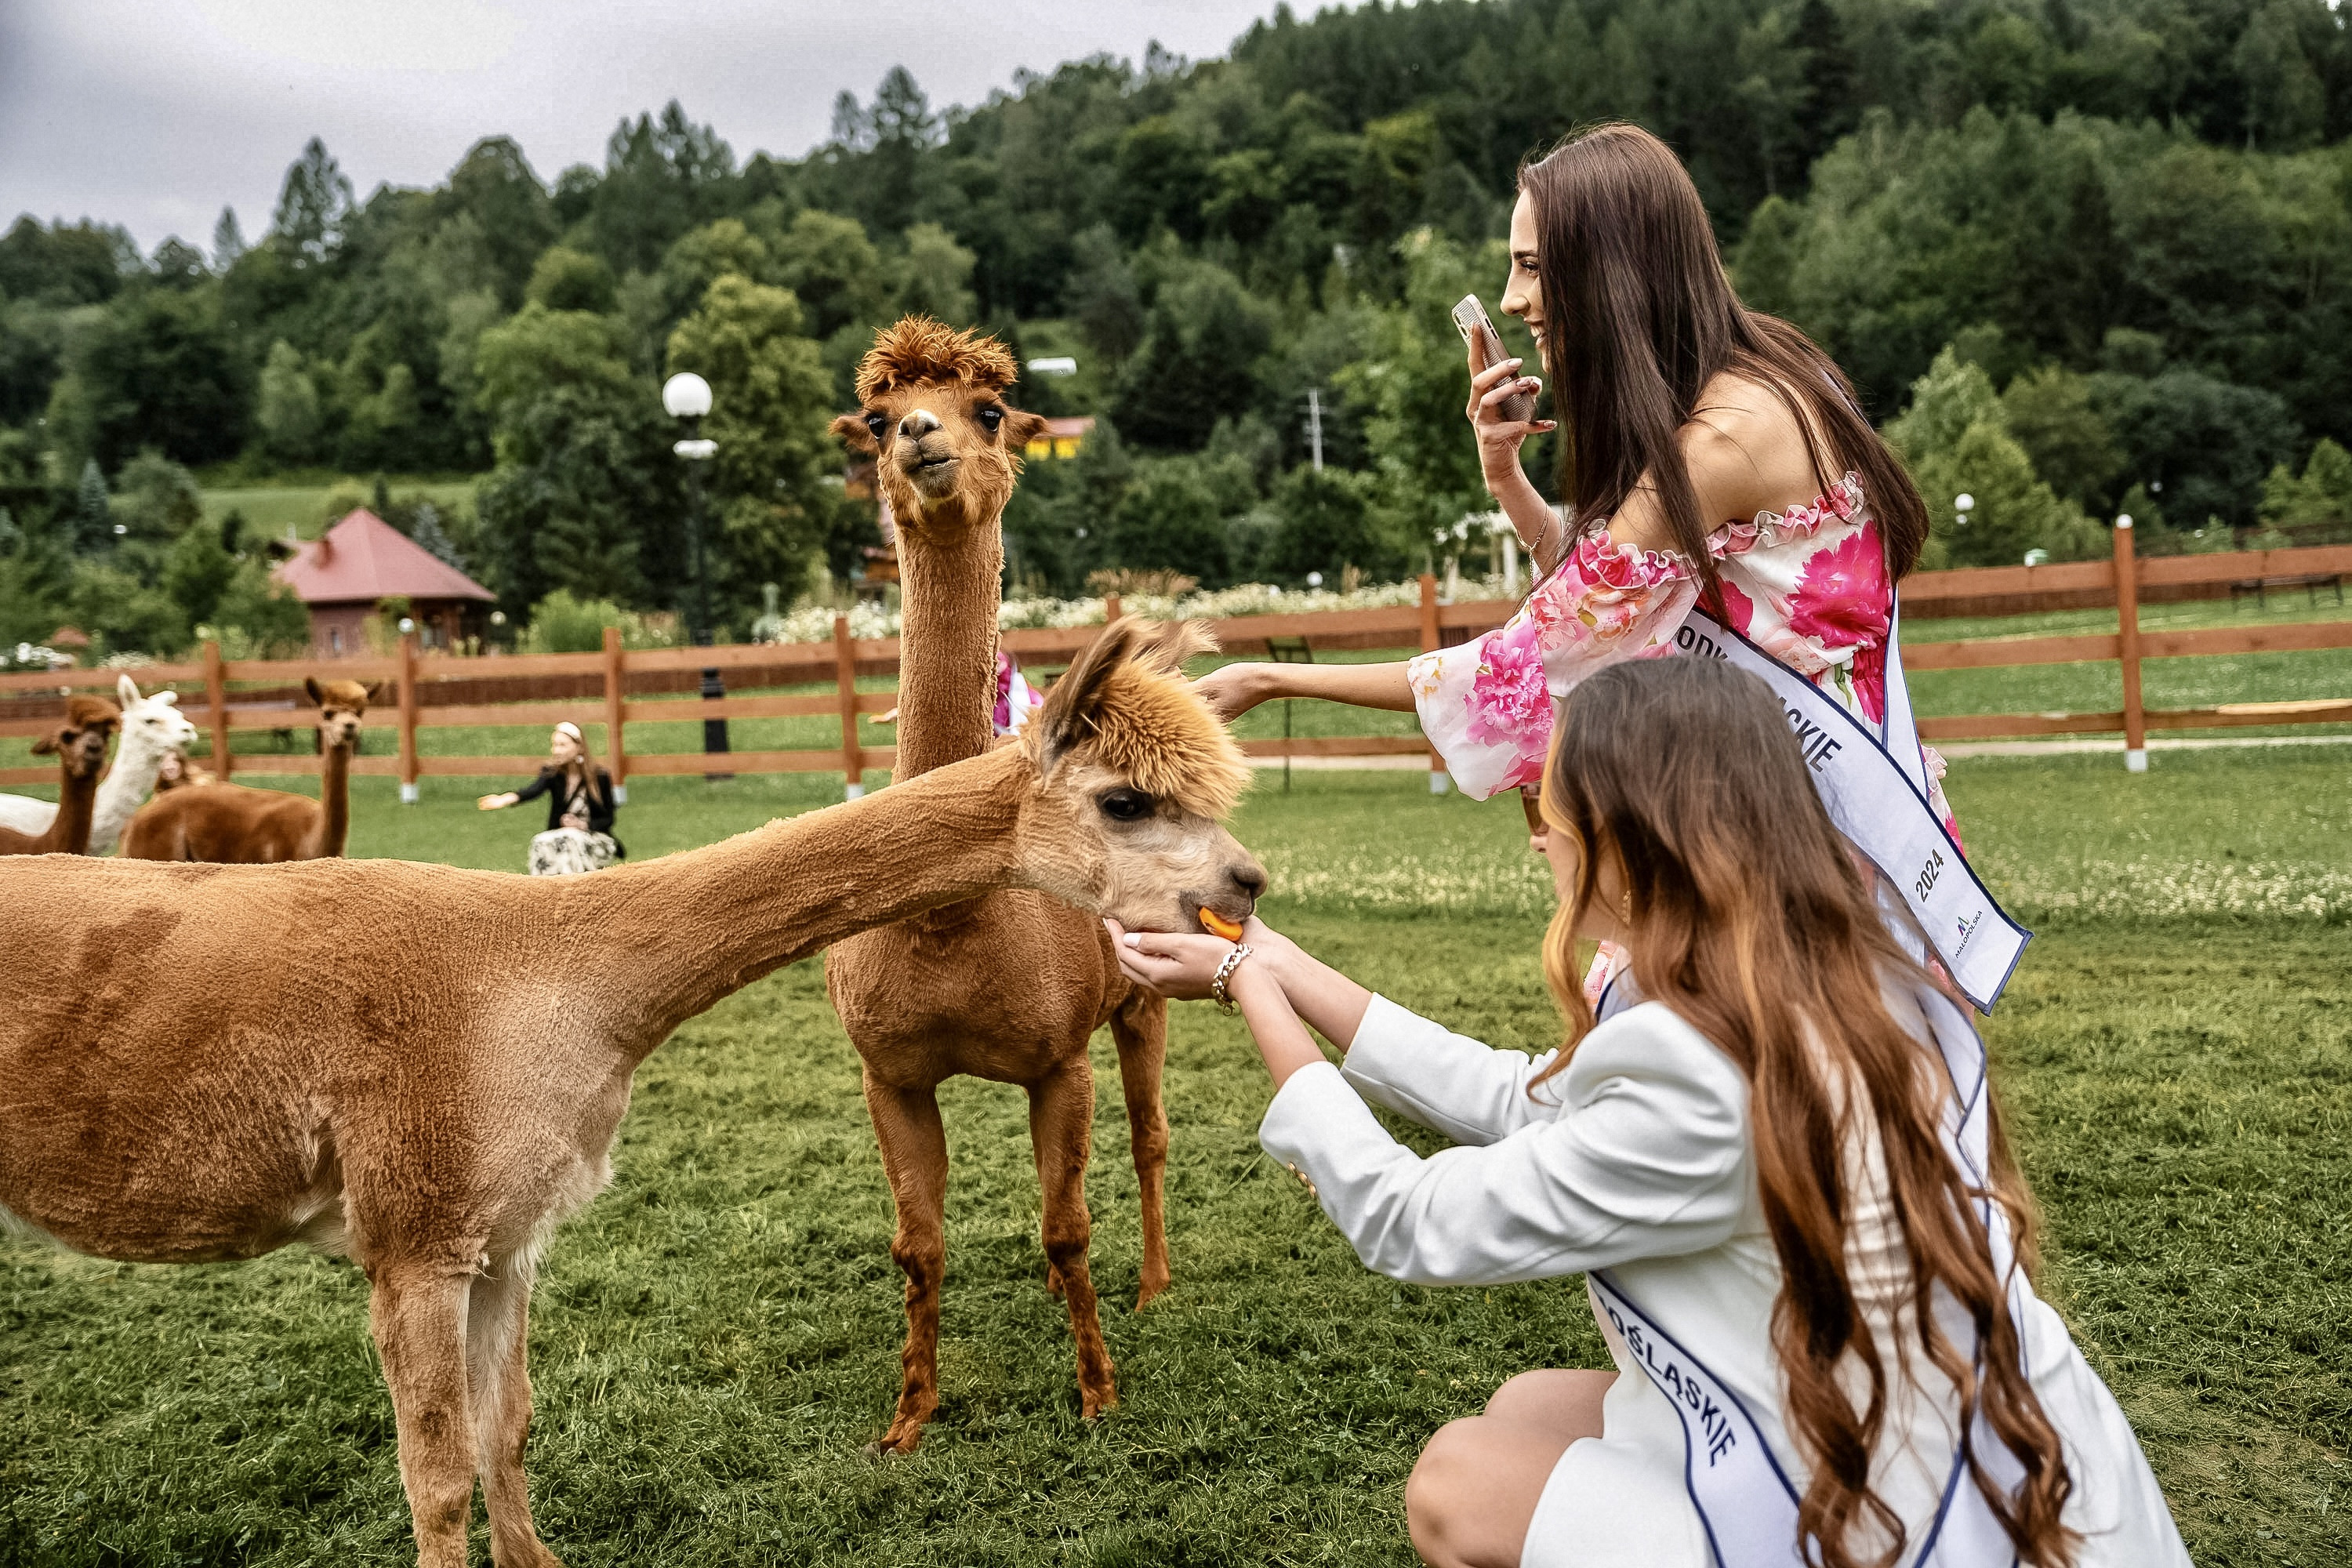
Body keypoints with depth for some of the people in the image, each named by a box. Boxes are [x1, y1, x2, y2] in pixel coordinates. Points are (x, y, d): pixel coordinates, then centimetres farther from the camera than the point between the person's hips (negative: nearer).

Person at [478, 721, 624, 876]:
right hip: (562, 836, 2)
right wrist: (506, 799, -48)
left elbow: (608, 819, -1)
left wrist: (582, 825, -20)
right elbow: (533, 790, -26)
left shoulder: (600, 778, -7)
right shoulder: (552, 774, -3)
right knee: (542, 843, -29)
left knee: (571, 841, -33)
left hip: (596, 840, -2)